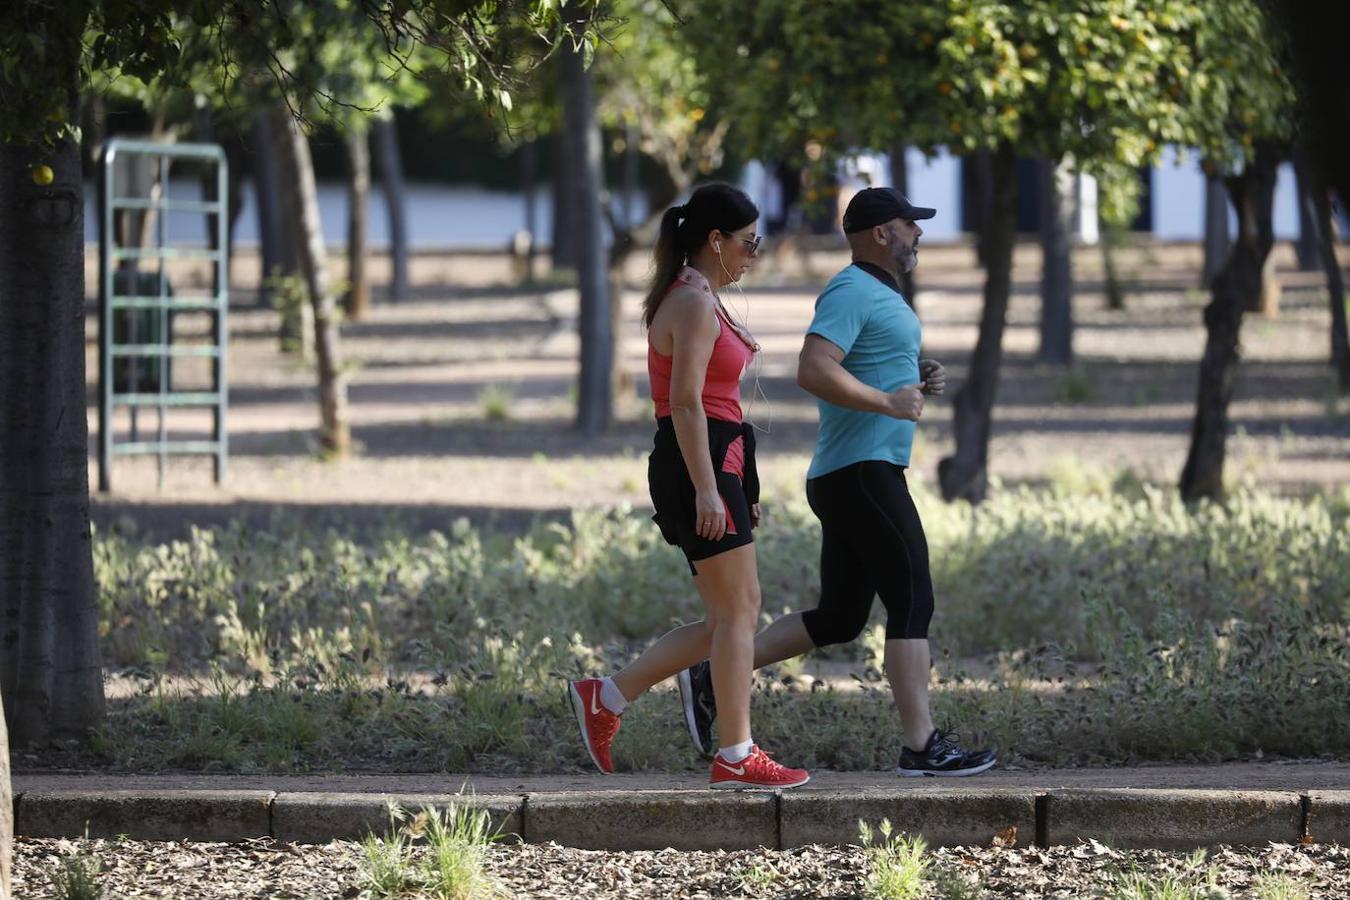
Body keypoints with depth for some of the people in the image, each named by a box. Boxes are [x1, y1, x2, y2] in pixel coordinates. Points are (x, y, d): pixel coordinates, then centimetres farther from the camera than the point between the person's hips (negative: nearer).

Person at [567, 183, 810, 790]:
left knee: (728, 618, 11)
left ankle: (606, 698, 14)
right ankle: (736, 758, 0)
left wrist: (739, 488, 25)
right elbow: (686, 402, -20)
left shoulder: (696, 299, 18)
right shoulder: (694, 303, -14)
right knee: (738, 611, -5)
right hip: (700, 465, -10)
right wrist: (706, 489, -24)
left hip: (713, 468, 10)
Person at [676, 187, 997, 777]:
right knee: (913, 602, -10)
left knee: (839, 619, 11)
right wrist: (889, 401, -22)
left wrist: (920, 379, 13)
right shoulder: (851, 293, -12)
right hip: (862, 471, -11)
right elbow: (814, 371, -24)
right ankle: (921, 746, -11)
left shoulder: (880, 296, 21)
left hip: (853, 479, 11)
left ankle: (712, 680, 12)